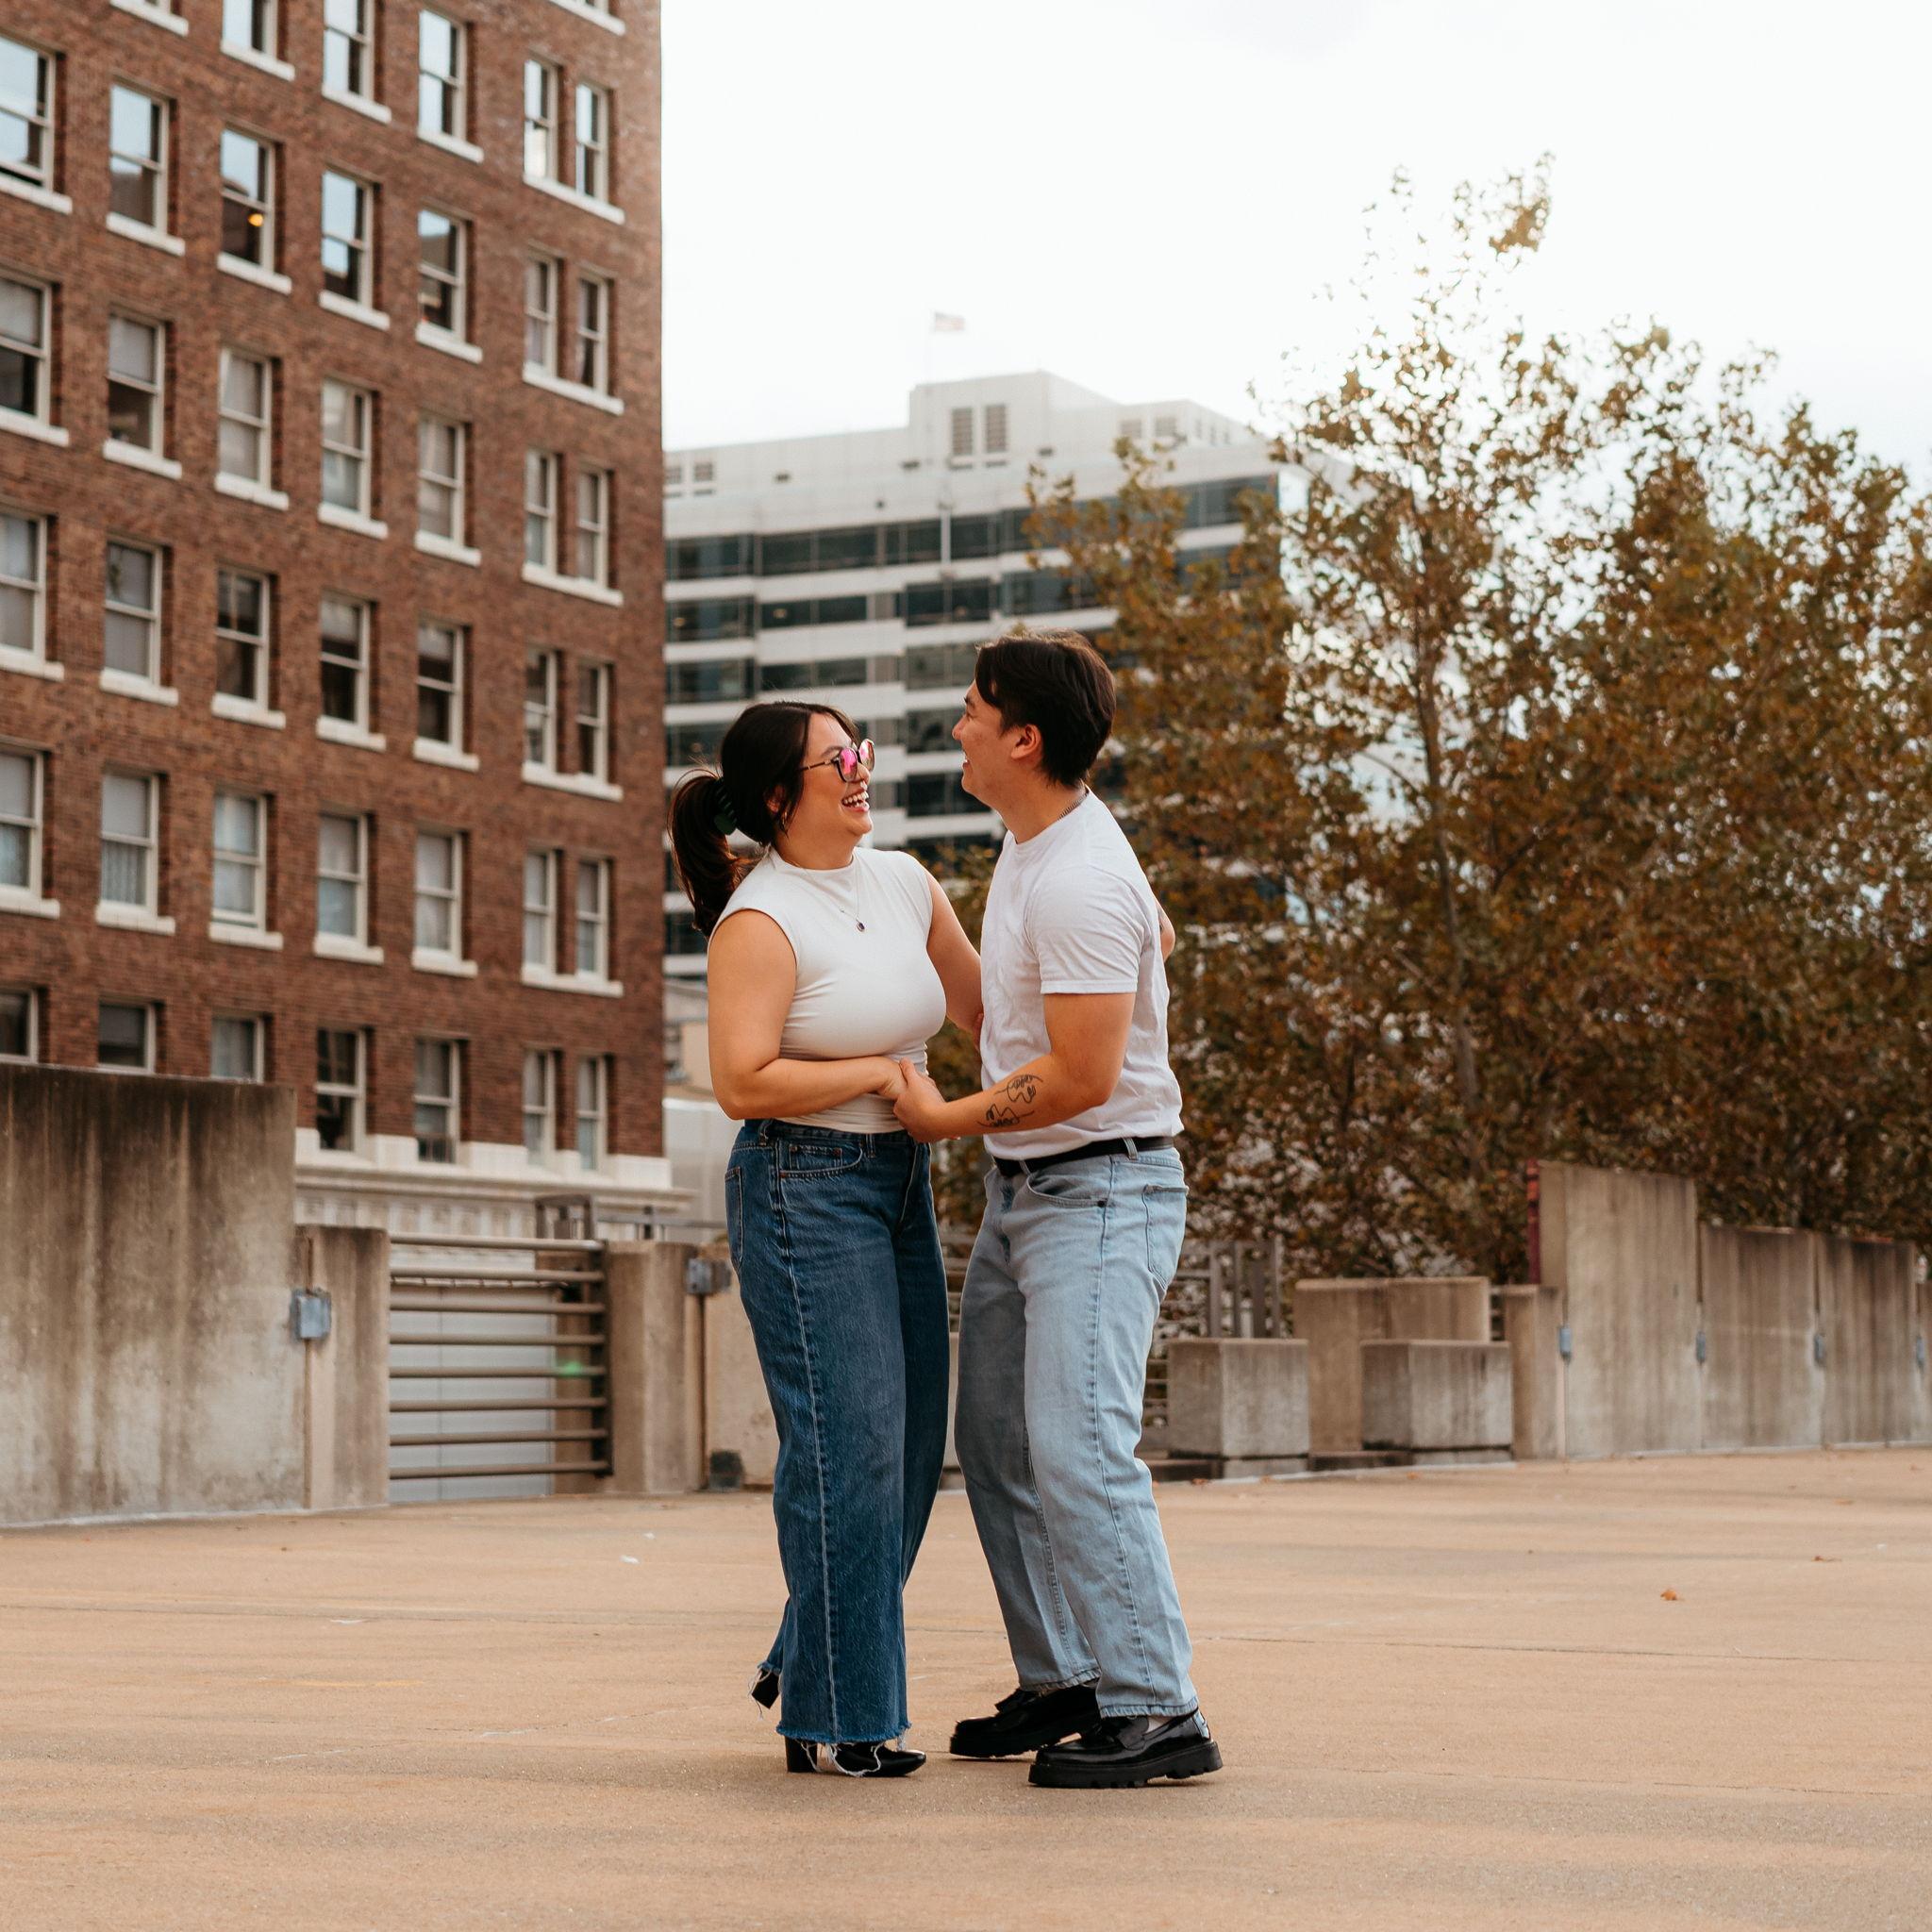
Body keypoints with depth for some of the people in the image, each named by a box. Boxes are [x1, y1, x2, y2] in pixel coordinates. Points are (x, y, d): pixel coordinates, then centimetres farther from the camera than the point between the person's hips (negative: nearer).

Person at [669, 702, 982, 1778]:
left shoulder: (904, 884, 10)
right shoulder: (760, 919, -13)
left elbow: (984, 1005, 19)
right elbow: (743, 1082, -20)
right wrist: (882, 1072, -14)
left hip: (899, 1182, 8)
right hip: (805, 1190, -8)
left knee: (912, 1443, 10)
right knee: (849, 1446, -8)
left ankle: (807, 1663, 28)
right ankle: (834, 1721, 1)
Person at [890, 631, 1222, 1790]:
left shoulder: (1079, 884, -22)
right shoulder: (1035, 840, 10)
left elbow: (1081, 1077, -24)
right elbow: (1156, 939, 27)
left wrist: (946, 1119, -12)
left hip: (1102, 1190, -11)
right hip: (1021, 1193, 11)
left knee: (1079, 1446, -17)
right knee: (1000, 1440, 12)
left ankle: (1157, 1712, -15)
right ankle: (1065, 1684, 19)